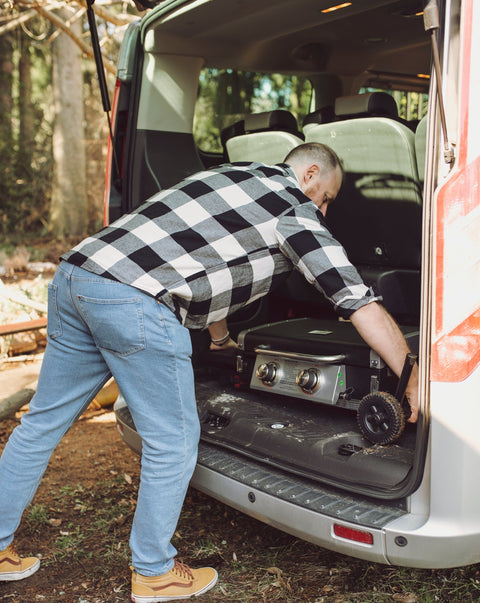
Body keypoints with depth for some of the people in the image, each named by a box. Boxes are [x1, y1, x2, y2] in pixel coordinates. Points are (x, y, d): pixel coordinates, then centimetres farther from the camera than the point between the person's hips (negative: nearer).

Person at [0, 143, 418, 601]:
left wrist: (221, 339, 55)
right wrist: (413, 378, 5)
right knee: (172, 440, 7)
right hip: (135, 304, -9)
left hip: (74, 276, 10)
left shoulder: (237, 175, 28)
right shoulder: (294, 209, 3)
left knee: (44, 422, 19)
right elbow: (358, 301, -3)